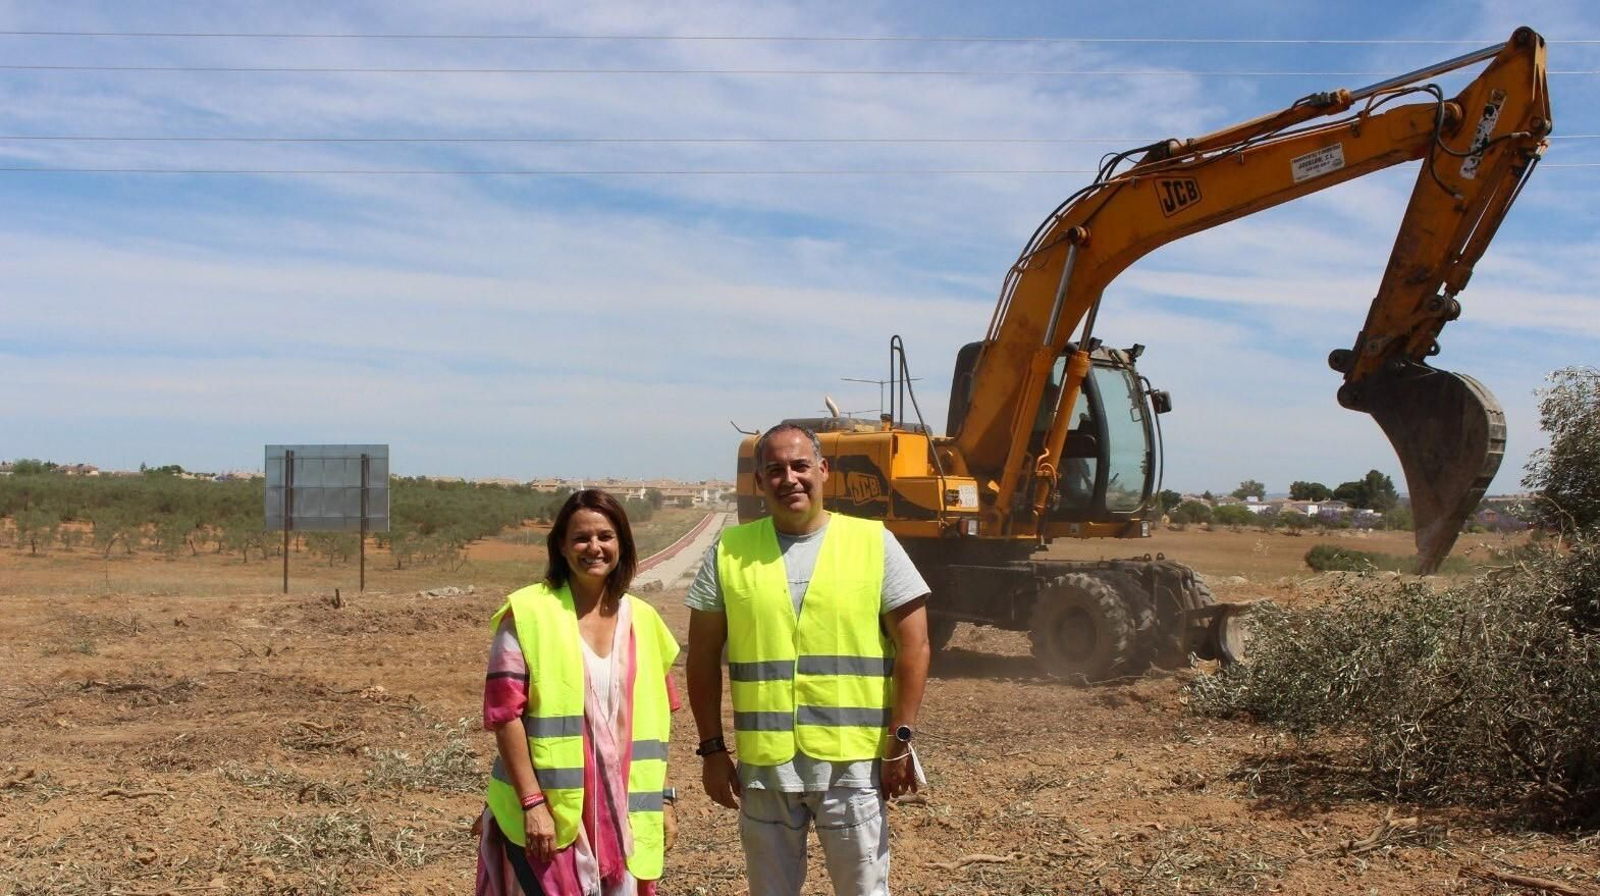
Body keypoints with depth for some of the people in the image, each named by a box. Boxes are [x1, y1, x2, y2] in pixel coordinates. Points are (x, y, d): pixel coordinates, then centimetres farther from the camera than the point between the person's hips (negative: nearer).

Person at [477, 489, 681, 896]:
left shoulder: (642, 620, 8)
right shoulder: (527, 614, -7)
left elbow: (654, 722, 13)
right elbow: (505, 713, -10)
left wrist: (662, 800, 10)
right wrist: (532, 803, -15)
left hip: (623, 813, 4)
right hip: (548, 811, -4)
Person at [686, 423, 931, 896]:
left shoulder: (874, 543, -1)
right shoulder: (730, 552, 3)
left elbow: (913, 645, -3)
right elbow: (703, 656, 6)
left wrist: (899, 741, -8)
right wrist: (712, 748, 2)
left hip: (853, 762, -2)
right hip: (762, 764, 2)